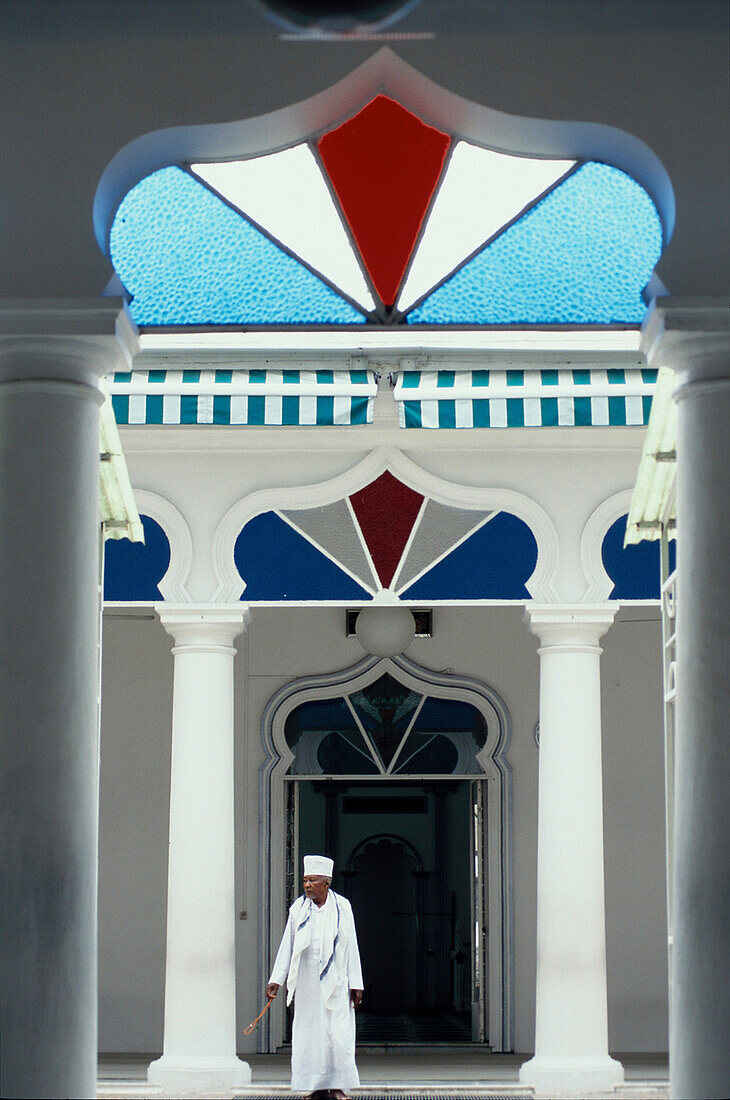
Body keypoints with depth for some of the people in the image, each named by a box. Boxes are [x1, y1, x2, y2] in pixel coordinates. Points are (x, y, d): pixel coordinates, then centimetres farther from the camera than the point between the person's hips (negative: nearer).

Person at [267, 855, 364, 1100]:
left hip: (335, 981, -1)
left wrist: (355, 984, -1)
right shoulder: (298, 909, 4)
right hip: (307, 982, 1)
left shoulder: (342, 907, 2)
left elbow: (351, 947, 3)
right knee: (310, 1033, 0)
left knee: (338, 1033, -7)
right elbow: (287, 946, 6)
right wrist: (276, 979, -1)